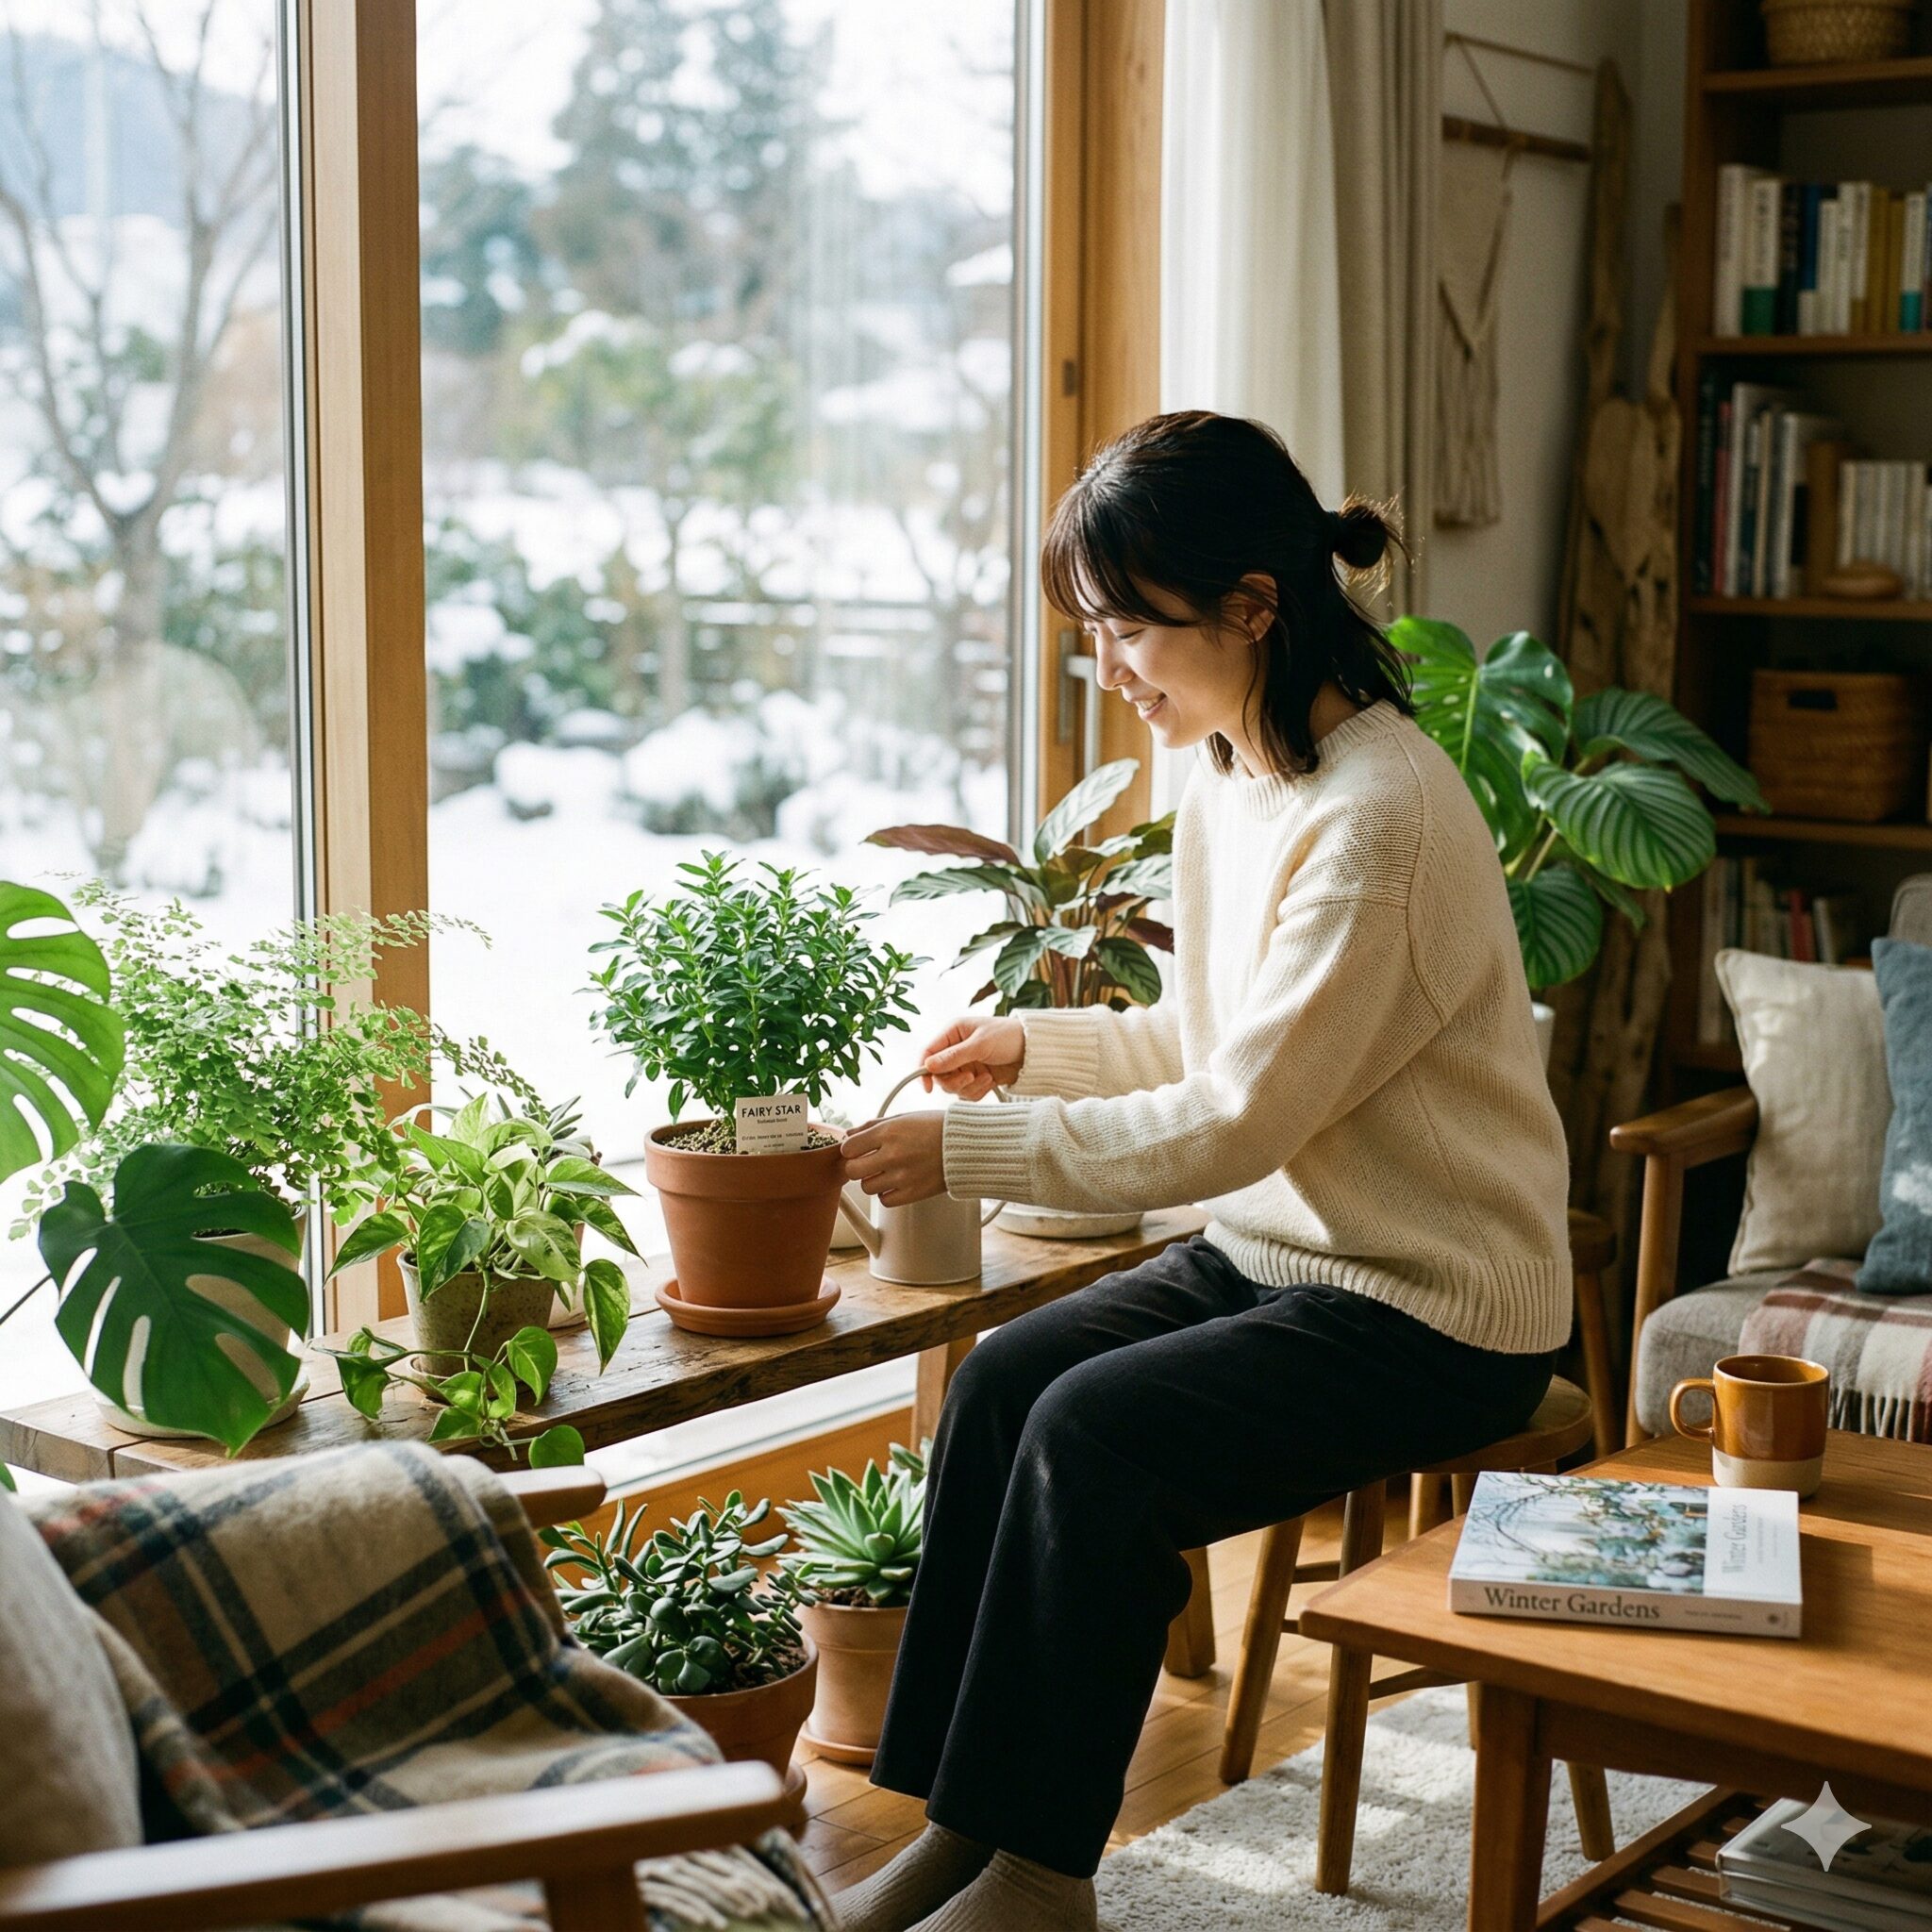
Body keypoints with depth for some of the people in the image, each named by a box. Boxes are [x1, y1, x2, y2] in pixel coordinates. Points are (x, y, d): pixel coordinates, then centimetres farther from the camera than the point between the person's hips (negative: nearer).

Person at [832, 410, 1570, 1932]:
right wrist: (1037, 1046, 2)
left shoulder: (1380, 817, -24)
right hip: (1273, 1245, 9)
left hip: (1431, 1306, -9)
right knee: (1001, 1379, -11)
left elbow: (1236, 1120, -24)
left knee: (1096, 1437, -23)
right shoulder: (1230, 777, 6)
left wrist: (971, 1151, -20)